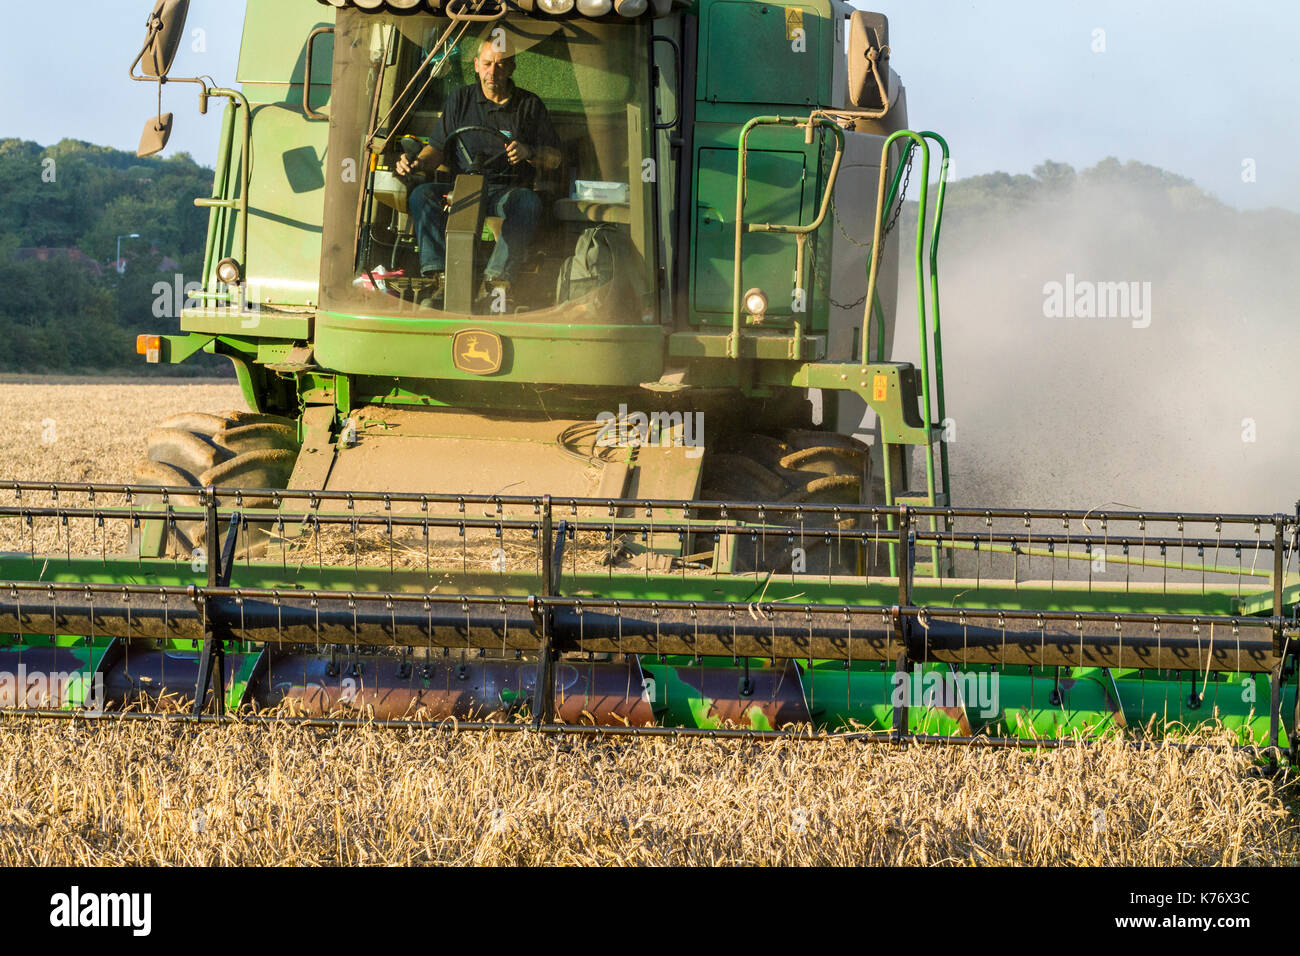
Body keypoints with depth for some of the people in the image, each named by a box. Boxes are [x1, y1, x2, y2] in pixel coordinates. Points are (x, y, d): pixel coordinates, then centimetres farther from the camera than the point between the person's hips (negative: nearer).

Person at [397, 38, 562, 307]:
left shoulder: (530, 105, 12)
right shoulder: (460, 99, 16)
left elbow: (554, 159, 9)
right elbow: (438, 148, 14)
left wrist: (529, 152, -12)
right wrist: (418, 163, -9)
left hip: (507, 192, -2)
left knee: (529, 202, -38)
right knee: (421, 194, -28)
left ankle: (496, 280, -45)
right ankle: (439, 277, -40)